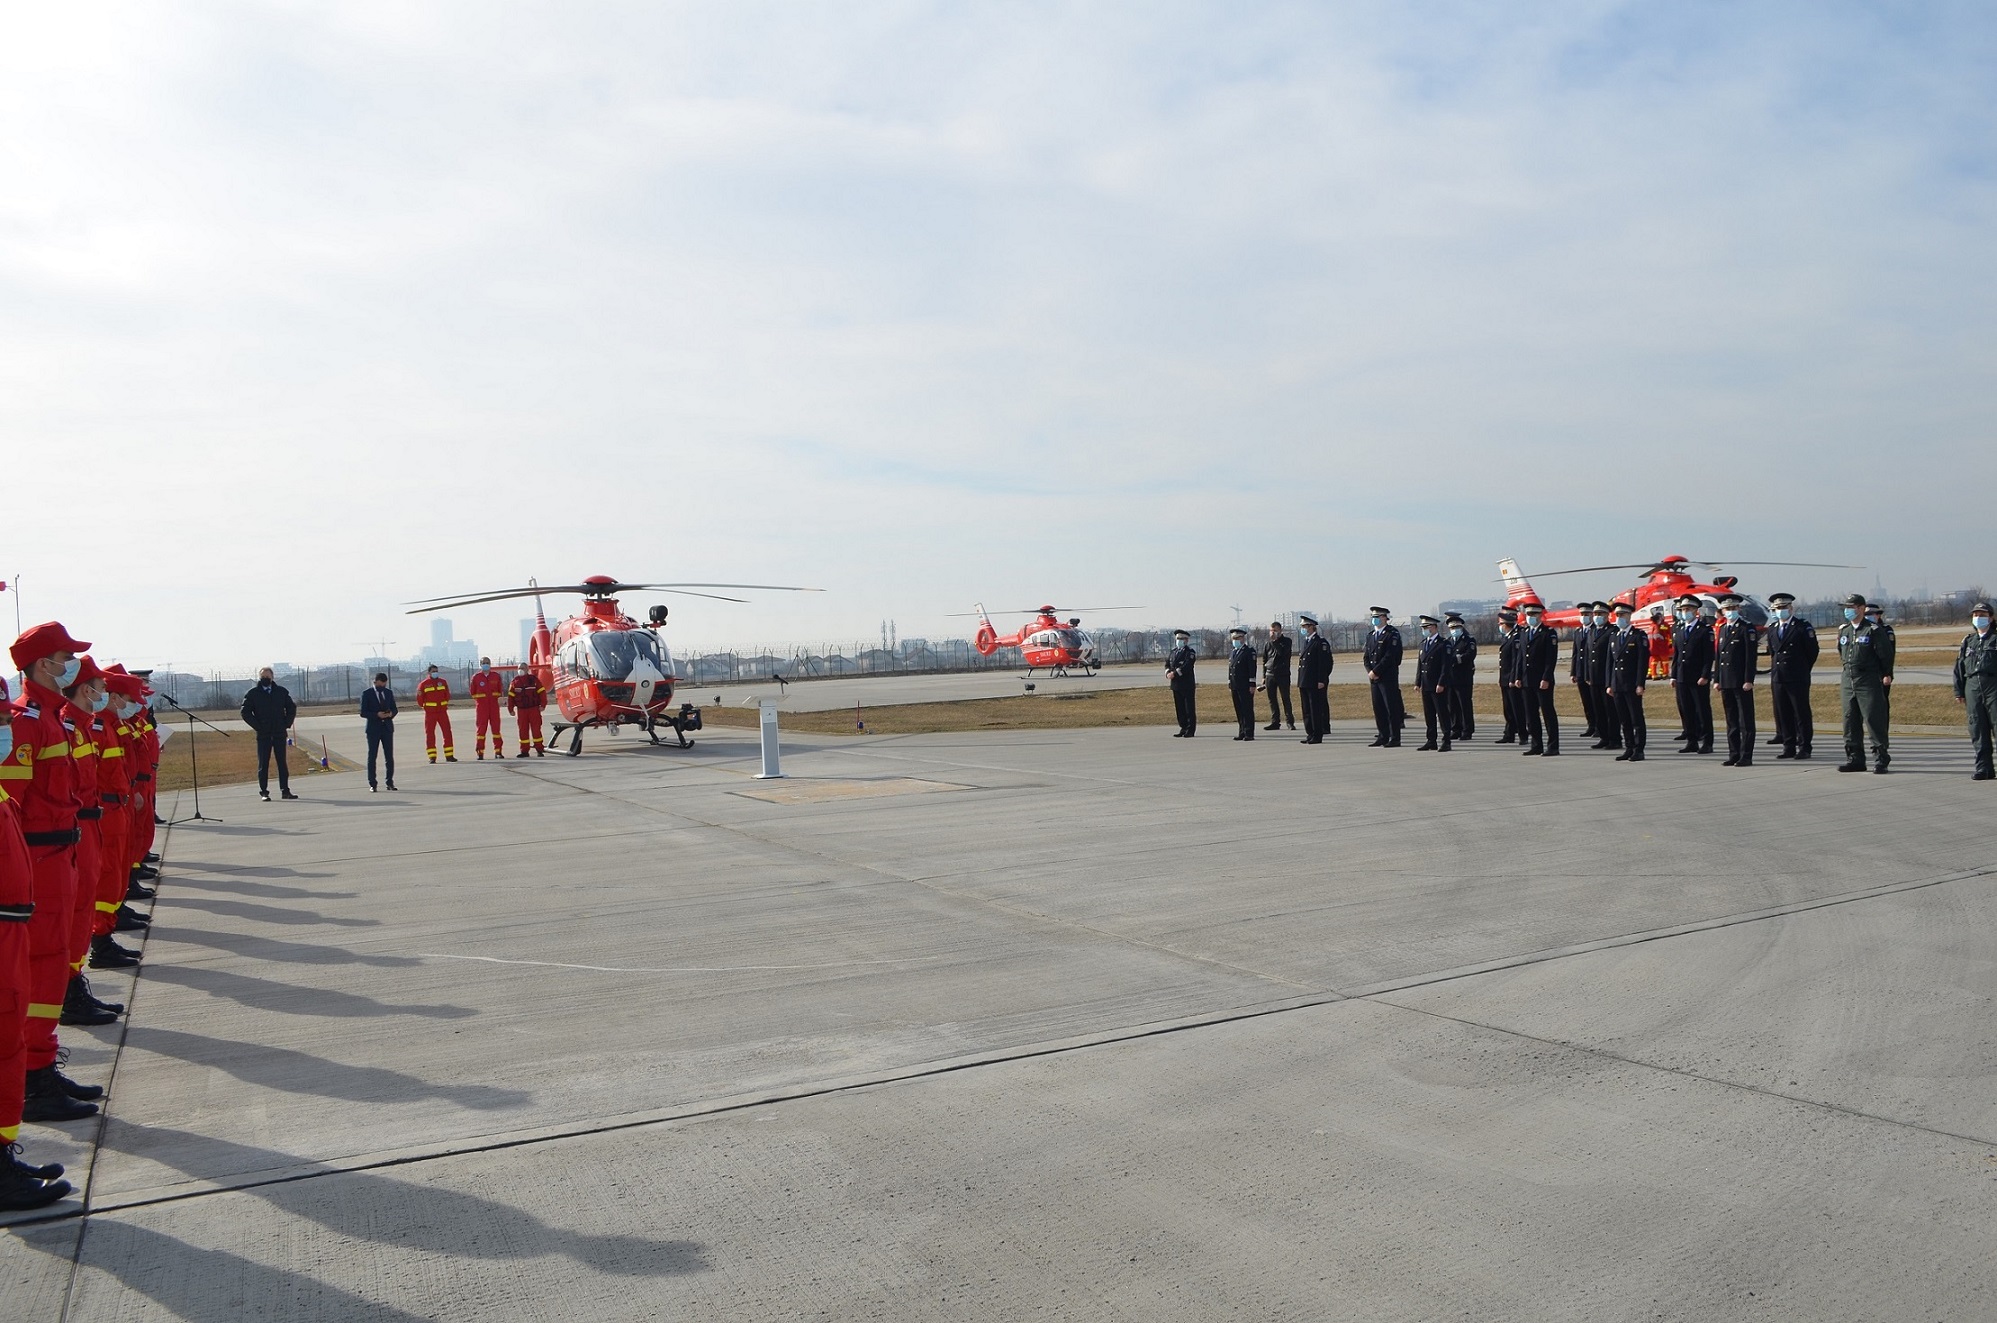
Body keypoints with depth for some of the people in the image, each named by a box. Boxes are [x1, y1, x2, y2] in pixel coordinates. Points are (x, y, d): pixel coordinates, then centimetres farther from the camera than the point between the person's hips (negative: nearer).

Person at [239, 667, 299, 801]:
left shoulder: (282, 692, 8)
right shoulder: (253, 694, 1)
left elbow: (291, 708, 16)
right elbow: (246, 713, -1)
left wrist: (286, 724, 5)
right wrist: (258, 726, -7)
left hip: (280, 734, 2)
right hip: (263, 735, -2)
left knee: (282, 763, 4)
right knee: (263, 764, 0)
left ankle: (285, 790, 8)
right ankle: (263, 792, 4)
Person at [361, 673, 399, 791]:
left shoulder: (389, 692, 11)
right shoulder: (366, 693, -2)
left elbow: (394, 709, 15)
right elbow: (363, 713, -5)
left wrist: (391, 714, -8)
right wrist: (377, 715, -20)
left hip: (387, 727, 3)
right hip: (373, 728, -3)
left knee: (389, 756, 2)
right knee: (372, 756, 1)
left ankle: (390, 782, 9)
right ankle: (372, 784, 5)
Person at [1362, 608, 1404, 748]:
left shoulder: (1392, 634, -7)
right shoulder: (1370, 635, 16)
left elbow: (1390, 656, -16)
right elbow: (1367, 656, 15)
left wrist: (1375, 671, -16)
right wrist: (1369, 671, -3)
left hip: (1388, 677, -7)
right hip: (1374, 678, 7)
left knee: (1392, 708, -4)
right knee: (1378, 708, 8)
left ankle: (1395, 738, -1)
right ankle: (1383, 736, 15)